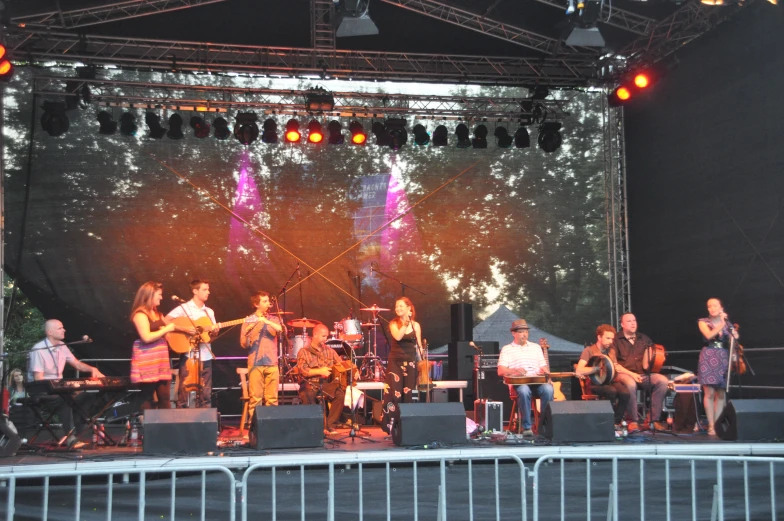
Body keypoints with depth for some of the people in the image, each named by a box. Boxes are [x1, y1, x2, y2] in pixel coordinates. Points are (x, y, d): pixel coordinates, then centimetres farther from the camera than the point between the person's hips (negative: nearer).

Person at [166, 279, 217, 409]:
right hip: (188, 356, -6)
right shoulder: (184, 308, -3)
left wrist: (214, 331, -6)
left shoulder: (209, 312, 15)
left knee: (206, 394, 6)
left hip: (205, 357, 6)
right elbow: (166, 321, -14)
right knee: (184, 392, -4)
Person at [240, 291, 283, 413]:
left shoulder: (274, 319, 12)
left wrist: (266, 321, -23)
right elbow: (244, 344, -3)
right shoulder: (248, 321, 4)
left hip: (272, 363, 2)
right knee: (255, 398, -5)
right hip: (255, 363, -2)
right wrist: (247, 333, -23)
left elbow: (281, 329, -10)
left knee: (272, 398, 2)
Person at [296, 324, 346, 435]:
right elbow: (302, 371, -11)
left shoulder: (330, 351, 14)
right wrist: (319, 371, -16)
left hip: (325, 384, 3)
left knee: (340, 393, -26)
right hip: (310, 384, -3)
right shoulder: (304, 352, 1)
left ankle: (330, 426, -15)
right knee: (307, 395, -37)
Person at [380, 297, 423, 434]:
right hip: (395, 362, -1)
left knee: (408, 394, 3)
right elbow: (398, 337, -17)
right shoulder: (393, 324, 2)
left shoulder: (415, 325, 4)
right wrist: (405, 323, -12)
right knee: (393, 393, -10)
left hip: (410, 363, 1)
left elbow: (419, 346, 7)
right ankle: (391, 425, -4)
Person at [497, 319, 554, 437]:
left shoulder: (536, 347, 23)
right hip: (518, 382, -3)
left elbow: (544, 367, 19)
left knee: (548, 389, -32)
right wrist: (514, 370, -21)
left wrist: (545, 372, -5)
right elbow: (500, 371, -1)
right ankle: (527, 427, -29)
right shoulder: (506, 349, 11)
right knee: (524, 391, -39)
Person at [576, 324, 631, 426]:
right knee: (611, 391, -36)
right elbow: (579, 371, -17)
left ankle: (616, 422, -12)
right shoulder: (589, 351, -4)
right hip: (595, 383, -5)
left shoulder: (611, 351, 16)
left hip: (610, 381, 5)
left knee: (625, 393, -27)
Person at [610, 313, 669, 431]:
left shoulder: (644, 339, 18)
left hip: (642, 374, 5)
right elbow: (614, 364, -4)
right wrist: (631, 374, -13)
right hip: (623, 374, -4)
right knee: (630, 383, -39)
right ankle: (633, 421, -23)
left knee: (663, 380, -23)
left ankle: (654, 419, -19)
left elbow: (646, 365, 14)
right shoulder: (616, 340, 5)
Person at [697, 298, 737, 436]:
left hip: (723, 358, 3)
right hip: (708, 358, -3)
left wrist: (735, 336, -14)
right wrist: (721, 324, -19)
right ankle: (711, 426, -4)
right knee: (709, 394, -7)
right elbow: (709, 335, -14)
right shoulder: (703, 322, 4)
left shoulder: (727, 324, 11)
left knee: (720, 395, 2)